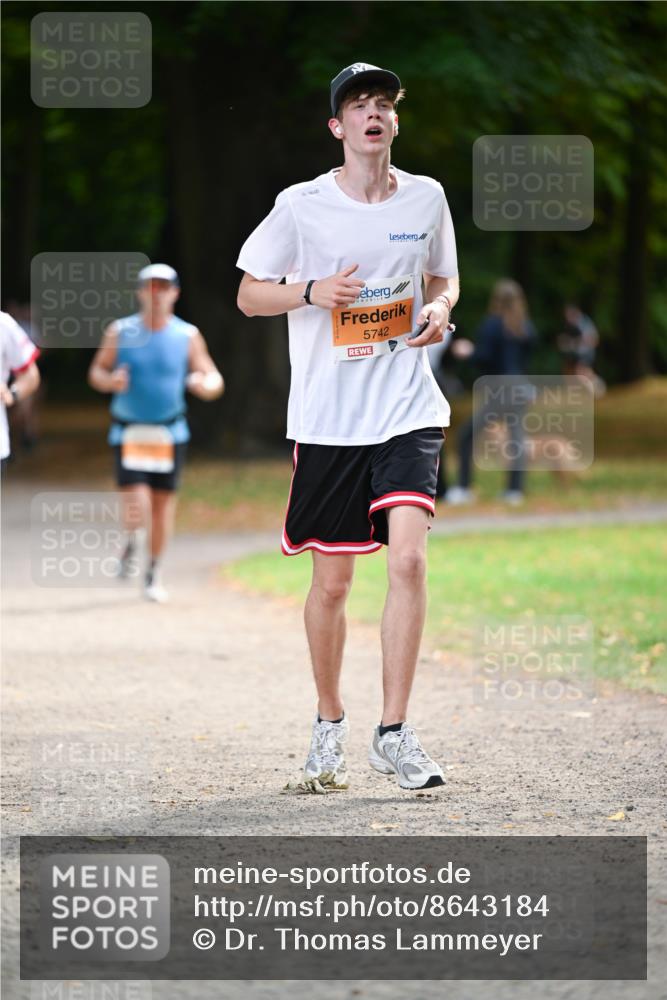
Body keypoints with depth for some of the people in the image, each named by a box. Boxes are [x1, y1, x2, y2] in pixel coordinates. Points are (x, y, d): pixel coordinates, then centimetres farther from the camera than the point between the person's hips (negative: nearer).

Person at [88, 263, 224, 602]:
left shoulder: (187, 335, -1)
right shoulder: (120, 332, -2)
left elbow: (214, 380, 0)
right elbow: (96, 372, 6)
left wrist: (206, 384, -24)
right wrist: (111, 381, -17)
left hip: (169, 431, 2)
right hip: (128, 431, -1)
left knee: (163, 503, 6)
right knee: (137, 507, -14)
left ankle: (153, 573, 23)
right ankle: (132, 542, 20)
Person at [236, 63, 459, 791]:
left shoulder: (426, 198, 5)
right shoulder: (301, 206, -3)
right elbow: (249, 295, 5)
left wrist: (440, 309, -2)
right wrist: (311, 291, -14)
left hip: (407, 410, 1)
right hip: (327, 420, -1)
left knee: (408, 558, -16)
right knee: (331, 581, 5)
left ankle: (394, 734, -10)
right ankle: (329, 723, 26)